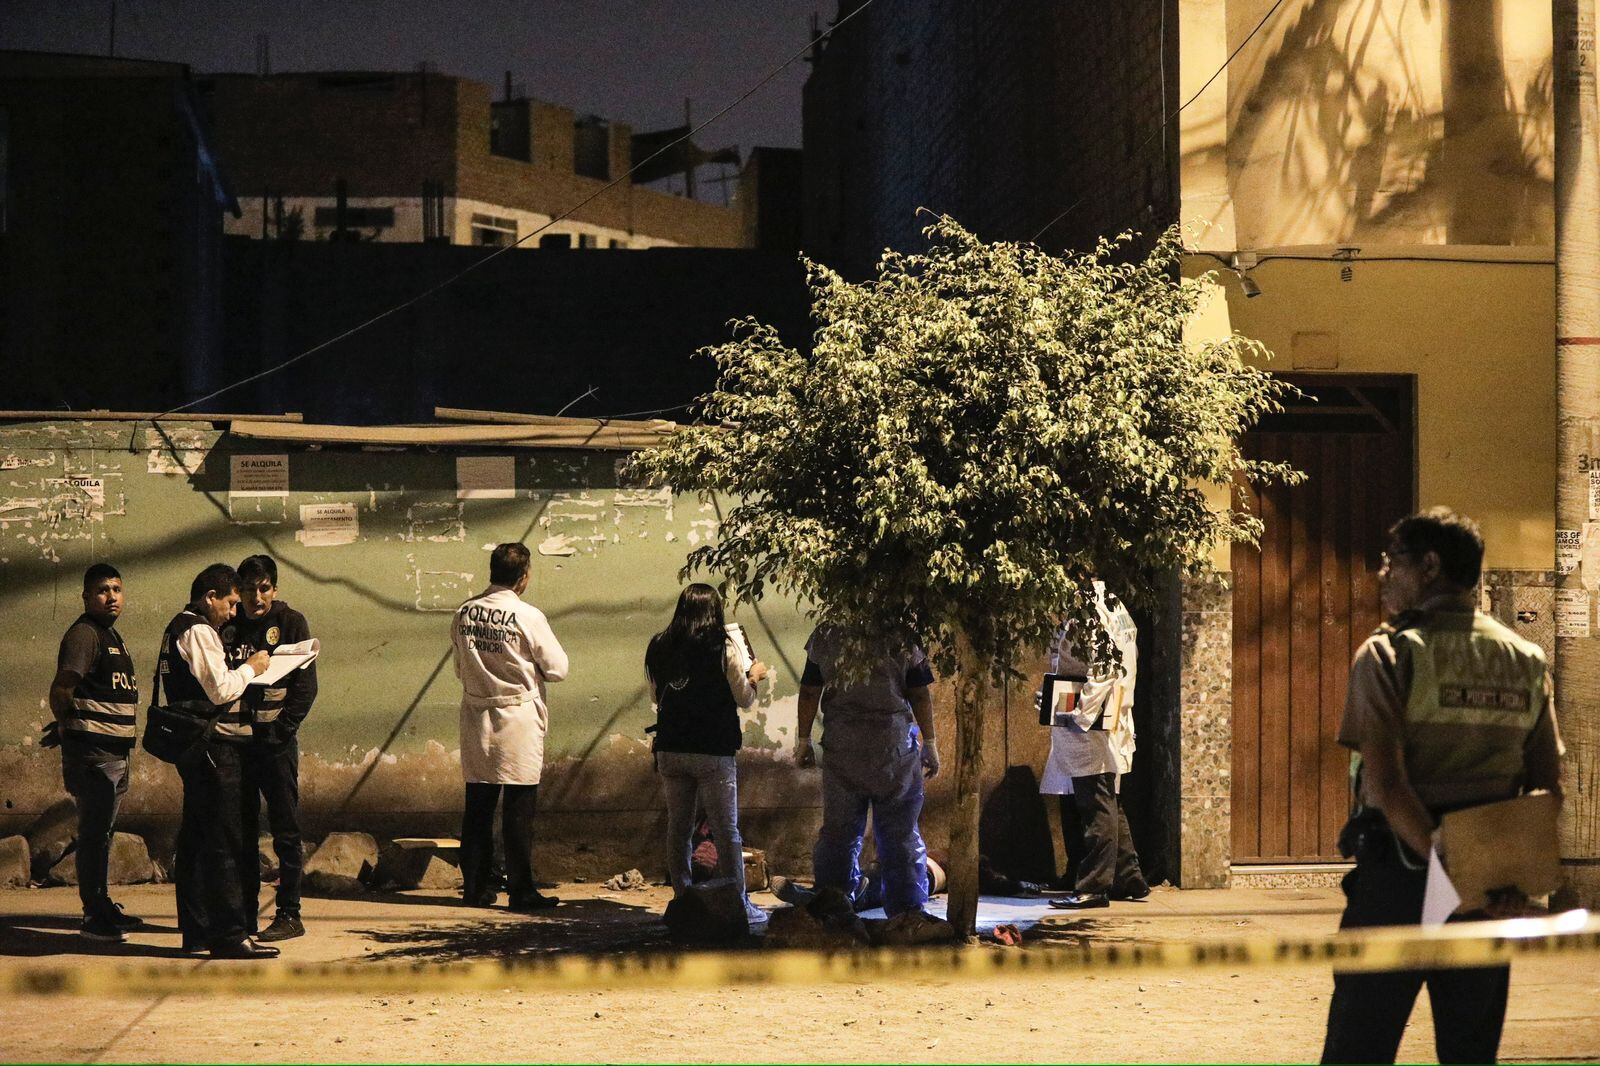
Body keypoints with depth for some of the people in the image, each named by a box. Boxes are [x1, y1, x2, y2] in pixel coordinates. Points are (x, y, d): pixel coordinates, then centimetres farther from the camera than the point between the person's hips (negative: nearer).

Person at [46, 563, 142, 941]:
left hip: (115, 751, 10)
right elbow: (61, 689, -19)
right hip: (93, 750, -10)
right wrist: (68, 730, -7)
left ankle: (102, 907, 25)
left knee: (102, 831, 16)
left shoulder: (111, 635, 18)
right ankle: (94, 916, -4)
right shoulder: (84, 633, -13)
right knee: (94, 831, -7)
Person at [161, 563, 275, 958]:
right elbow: (220, 689, -20)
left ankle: (196, 929, 19)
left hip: (192, 747, 11)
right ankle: (229, 936, -12)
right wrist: (250, 667, -5)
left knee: (195, 840, 13)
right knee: (224, 843, -11)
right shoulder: (198, 631, -13)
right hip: (213, 746, -11)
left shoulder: (177, 628, 19)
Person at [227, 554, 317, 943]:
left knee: (285, 830, -3)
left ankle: (289, 914, -2)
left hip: (276, 739, -4)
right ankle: (245, 911, 15)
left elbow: (306, 684, -5)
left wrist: (281, 729, -13)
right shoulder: (230, 625, 10)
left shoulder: (290, 623, -1)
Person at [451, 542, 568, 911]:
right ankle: (521, 890, 3)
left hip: (476, 717, 5)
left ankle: (476, 887, 14)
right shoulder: (528, 617, -13)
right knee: (519, 808, 0)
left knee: (477, 805, 10)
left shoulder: (464, 613, 1)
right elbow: (557, 667, -5)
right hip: (518, 718, -5)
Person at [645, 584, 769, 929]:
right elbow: (744, 699, -3)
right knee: (726, 831, -1)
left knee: (678, 827, 12)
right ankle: (738, 904, -2)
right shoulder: (723, 648, -9)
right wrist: (754, 676, 16)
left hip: (670, 750, 4)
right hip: (713, 751, -4)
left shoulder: (659, 648, 4)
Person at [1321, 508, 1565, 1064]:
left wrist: (1447, 864, -18)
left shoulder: (1390, 654, -8)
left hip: (1398, 870, -5)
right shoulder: (1525, 659, 8)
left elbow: (1385, 785, -18)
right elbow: (1549, 785, 7)